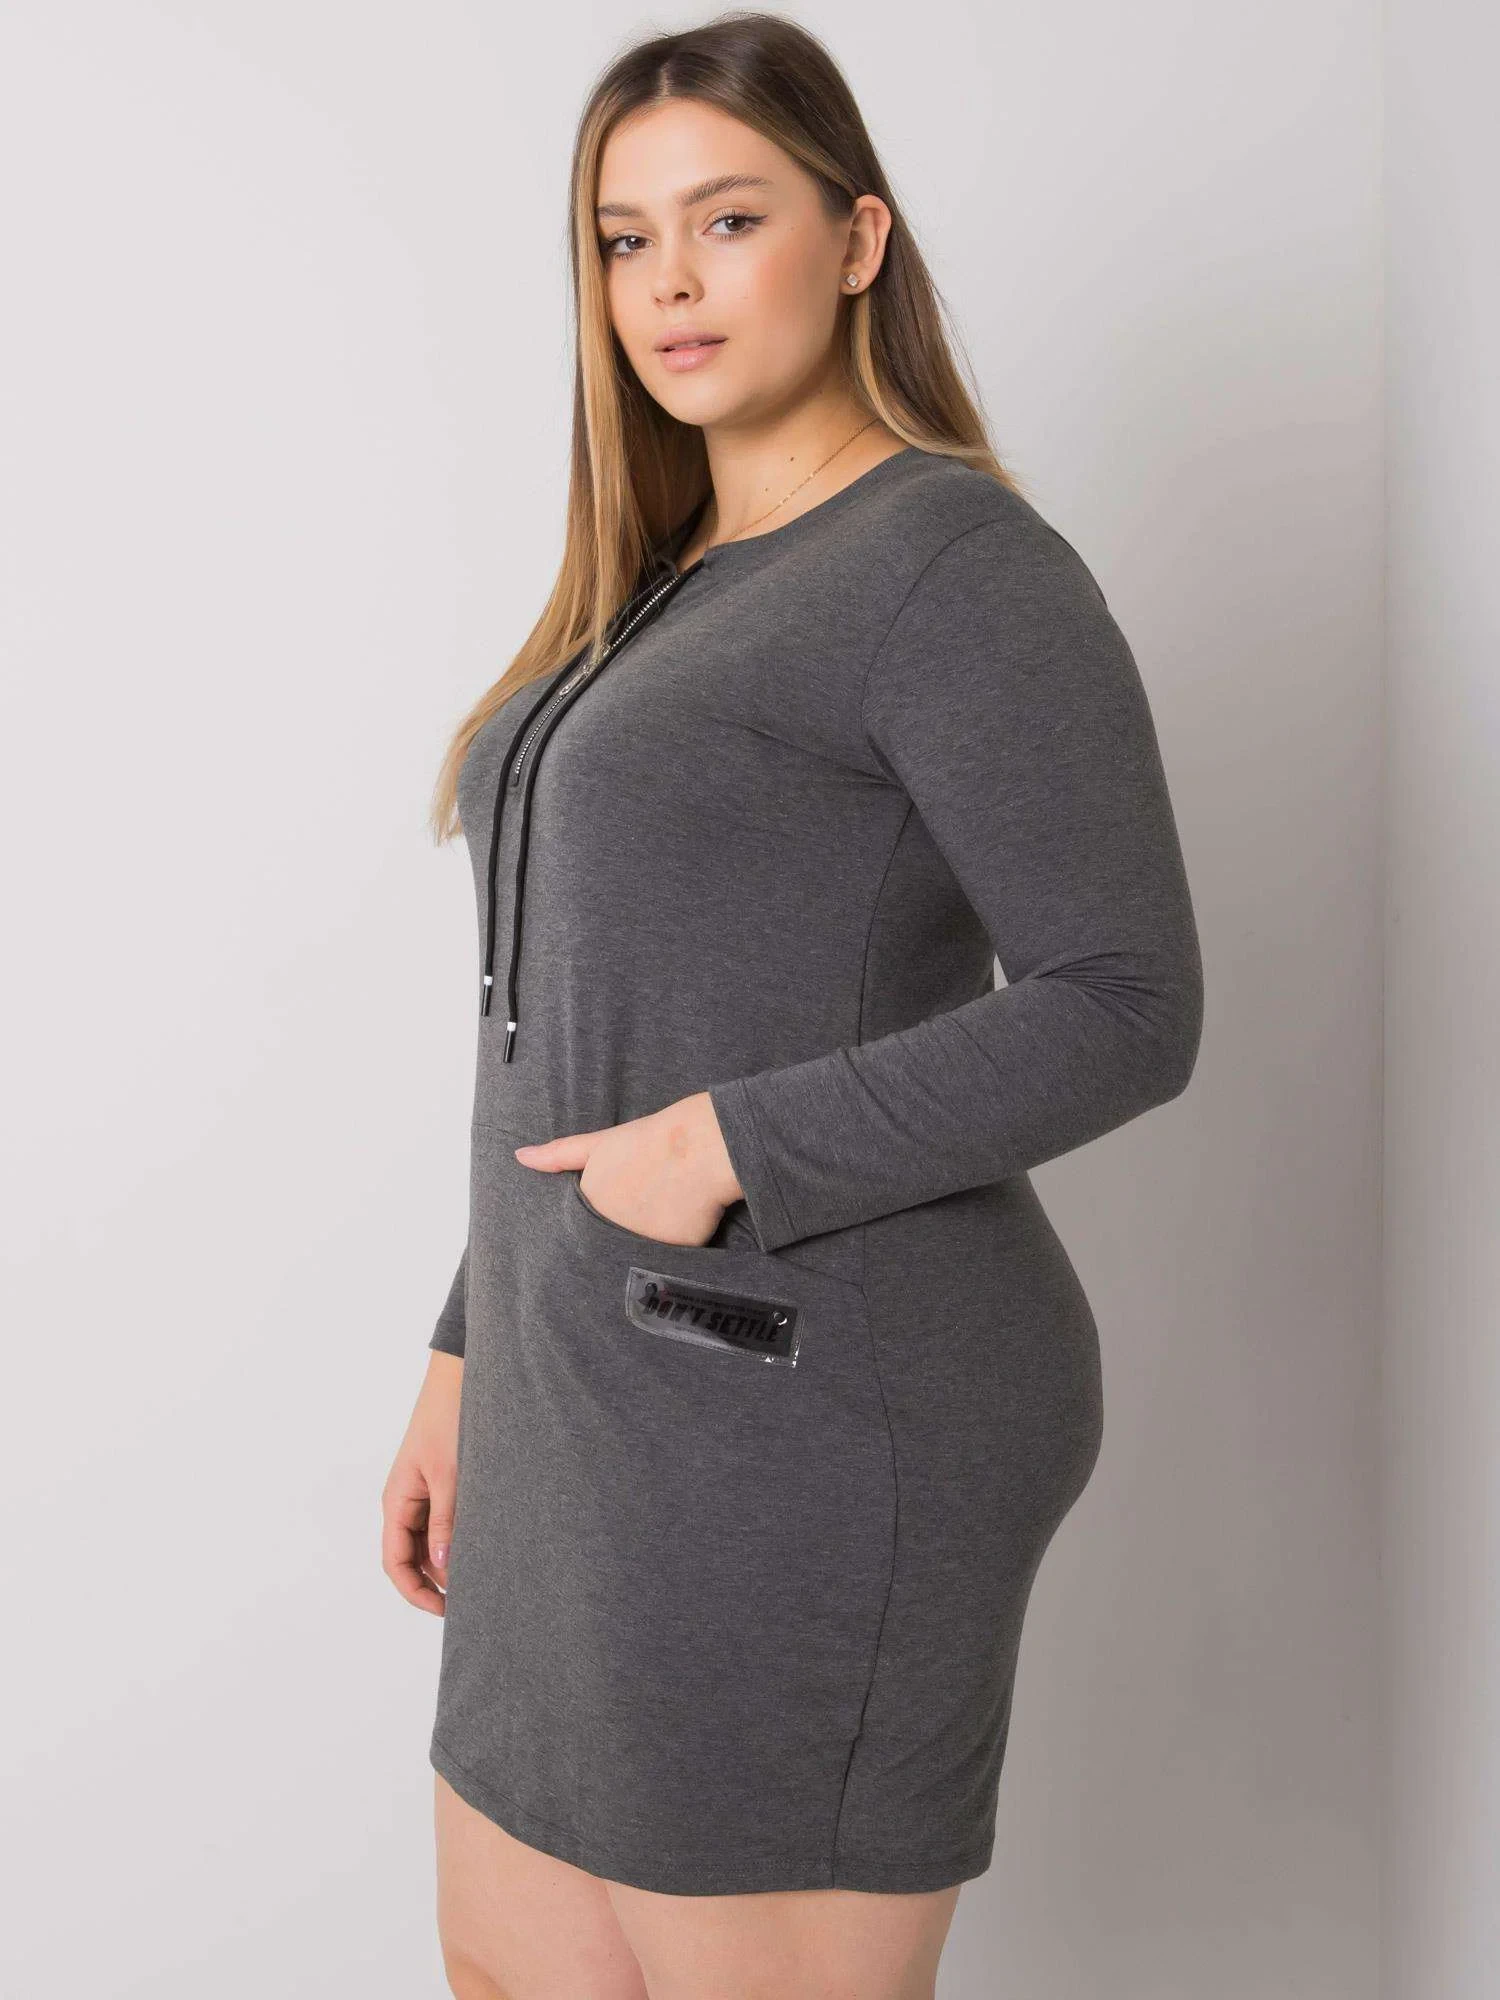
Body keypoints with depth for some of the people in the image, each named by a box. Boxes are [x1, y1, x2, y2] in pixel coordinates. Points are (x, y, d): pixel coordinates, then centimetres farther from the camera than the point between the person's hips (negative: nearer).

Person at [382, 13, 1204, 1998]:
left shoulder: (961, 564, -11)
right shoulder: (670, 590, 16)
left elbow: (1126, 1008, -16)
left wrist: (737, 1149, -20)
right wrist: (475, 1354, 18)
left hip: (810, 1421, -9)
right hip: (619, 1412, 9)